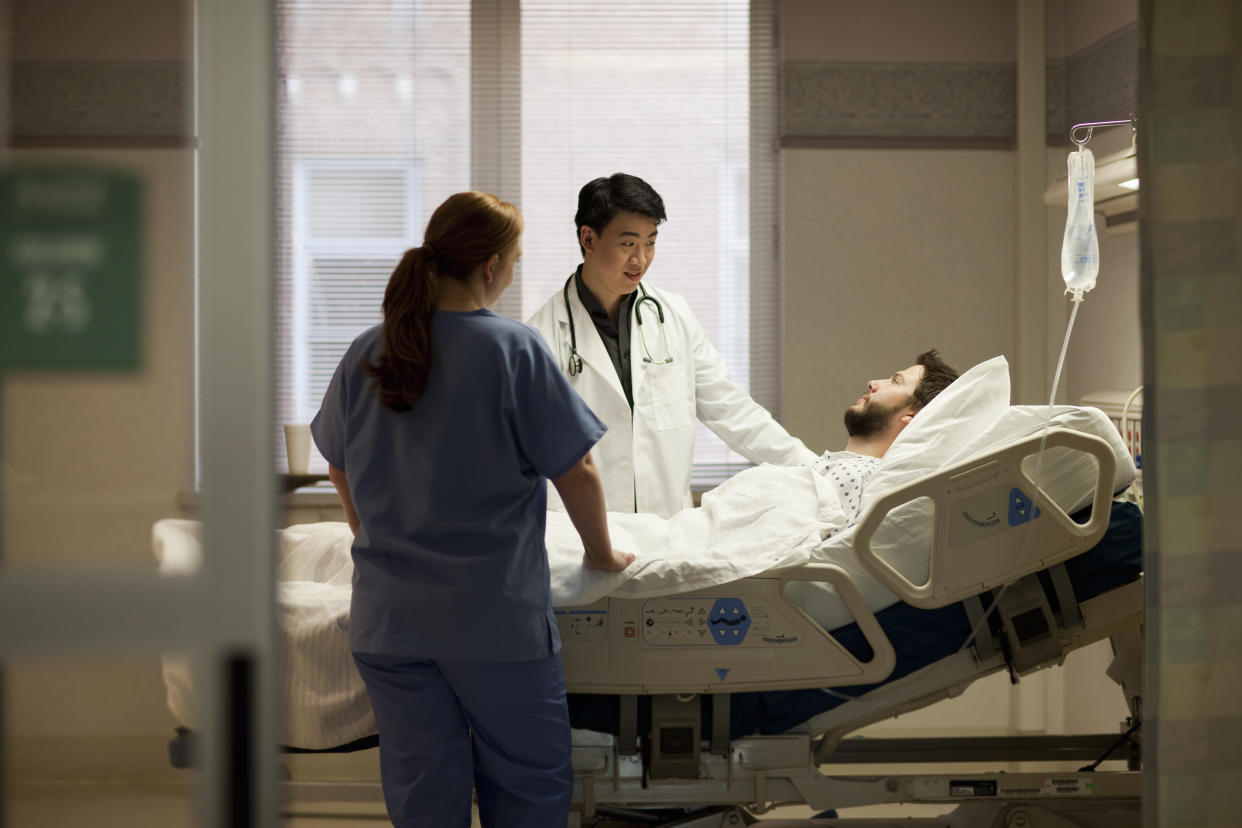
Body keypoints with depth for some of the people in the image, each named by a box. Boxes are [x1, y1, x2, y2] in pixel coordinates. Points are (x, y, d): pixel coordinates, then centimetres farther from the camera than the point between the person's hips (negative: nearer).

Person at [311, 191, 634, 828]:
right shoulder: (513, 350, -12)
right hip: (495, 614, -4)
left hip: (387, 615, 5)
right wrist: (600, 553, 10)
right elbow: (575, 472, -8)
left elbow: (339, 468, 16)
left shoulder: (366, 354, 3)